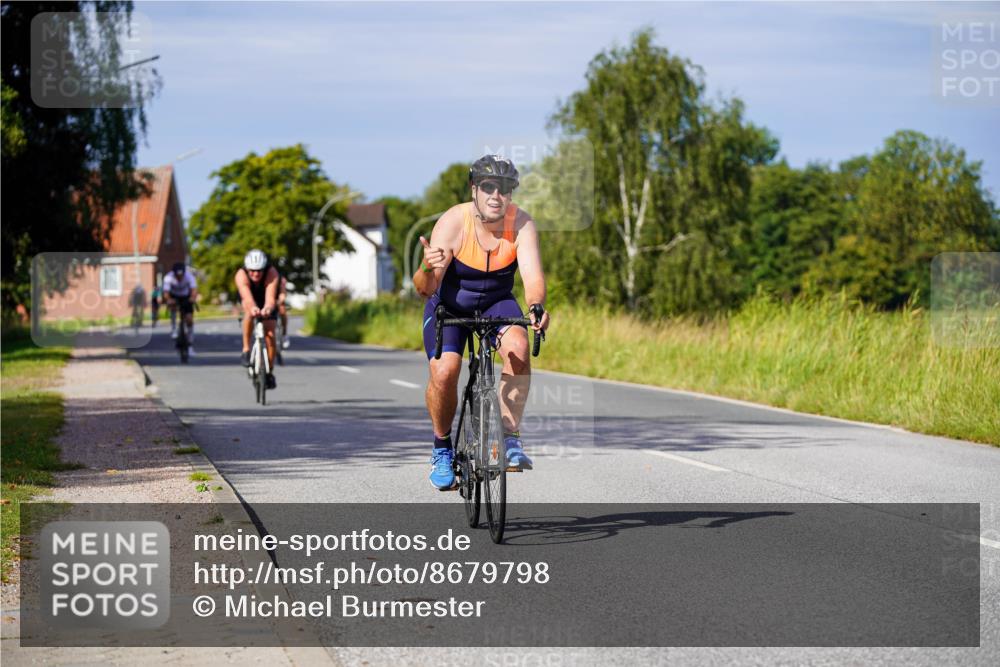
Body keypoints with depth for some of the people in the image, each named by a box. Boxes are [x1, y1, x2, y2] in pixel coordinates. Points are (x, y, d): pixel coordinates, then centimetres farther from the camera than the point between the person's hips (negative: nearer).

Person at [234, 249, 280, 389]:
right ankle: (246, 349, -24)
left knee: (270, 334, -12)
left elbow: (270, 297, -49)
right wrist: (252, 308, -74)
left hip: (266, 303, 1)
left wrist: (268, 309, -72)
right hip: (249, 301, -1)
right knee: (250, 312, -36)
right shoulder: (241, 275, -37)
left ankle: (270, 373, 5)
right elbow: (247, 298, -51)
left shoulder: (272, 274, -37)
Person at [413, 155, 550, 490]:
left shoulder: (521, 224, -21)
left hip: (496, 302, 2)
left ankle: (510, 436, -17)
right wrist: (427, 270, -56)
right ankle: (442, 448, 1)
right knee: (444, 370, -24)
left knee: (518, 347, -29)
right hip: (449, 304, -2)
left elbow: (532, 273, -34)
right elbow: (426, 288, -32)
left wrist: (536, 307, -55)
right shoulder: (453, 222, -27)